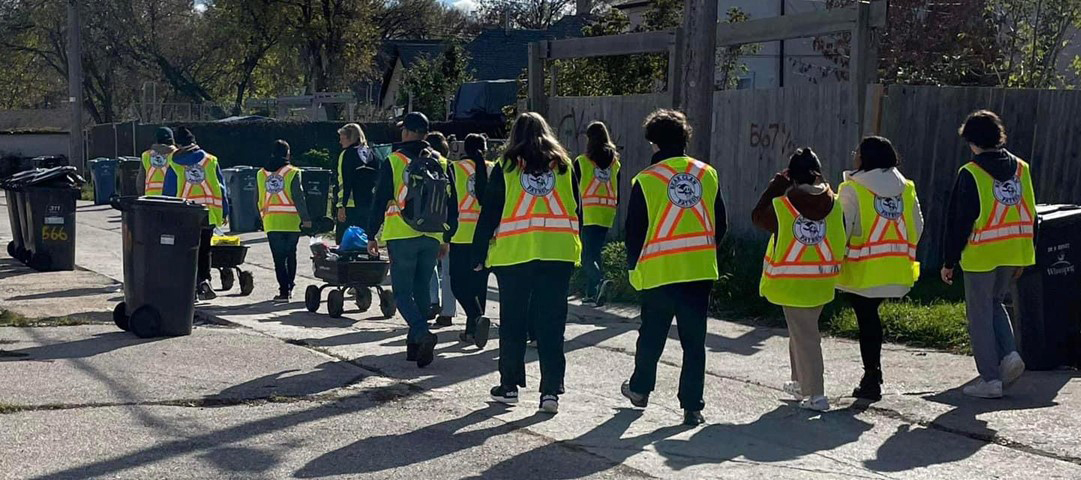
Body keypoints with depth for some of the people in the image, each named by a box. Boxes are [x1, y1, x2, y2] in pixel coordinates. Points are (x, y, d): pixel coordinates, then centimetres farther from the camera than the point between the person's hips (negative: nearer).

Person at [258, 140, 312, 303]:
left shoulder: (261, 174, 6)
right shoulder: (293, 172, -5)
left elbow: (259, 200, 11)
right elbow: (299, 197, -9)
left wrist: (263, 218, 21)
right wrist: (305, 218, -4)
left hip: (271, 223, 2)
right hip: (291, 222, -1)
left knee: (279, 258, 1)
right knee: (291, 255, 14)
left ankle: (283, 291, -5)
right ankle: (289, 287, 21)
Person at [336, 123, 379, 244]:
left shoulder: (347, 154, -7)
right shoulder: (371, 154, 13)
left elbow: (345, 182, -13)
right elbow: (378, 179, 15)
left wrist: (341, 205, -15)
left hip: (351, 205, -7)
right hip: (370, 205, 7)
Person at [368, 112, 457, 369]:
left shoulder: (394, 161, -4)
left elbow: (380, 201, -4)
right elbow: (451, 204, 12)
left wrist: (372, 235, 4)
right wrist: (447, 238, 20)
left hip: (401, 236, -4)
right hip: (432, 238, 4)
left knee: (402, 292, 0)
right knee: (421, 290, 14)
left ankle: (423, 334, -21)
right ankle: (415, 346, 17)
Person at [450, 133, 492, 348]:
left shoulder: (455, 169, -3)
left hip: (462, 236, -3)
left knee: (459, 282, 2)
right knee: (479, 282, 12)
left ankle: (478, 317, -21)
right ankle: (472, 330, 16)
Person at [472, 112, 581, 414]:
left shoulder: (506, 168, 0)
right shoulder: (564, 166, 6)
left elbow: (489, 214, 1)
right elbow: (577, 212, 10)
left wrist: (479, 254, 7)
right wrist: (578, 251, 17)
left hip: (514, 254, -1)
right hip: (558, 254, 1)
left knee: (512, 323, 10)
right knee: (551, 324, 4)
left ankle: (509, 386, 16)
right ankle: (551, 390, 1)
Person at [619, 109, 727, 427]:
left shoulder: (645, 180, -8)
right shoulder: (707, 175, 3)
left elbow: (635, 231, -3)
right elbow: (721, 225, 9)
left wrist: (633, 267, 11)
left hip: (659, 272, -2)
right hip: (701, 272, 2)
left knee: (651, 336, 17)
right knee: (694, 340, 7)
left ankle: (640, 389, 34)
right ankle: (692, 407, 6)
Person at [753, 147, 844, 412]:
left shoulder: (781, 205, -13)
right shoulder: (834, 204, -4)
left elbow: (758, 216, 5)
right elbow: (840, 237, 10)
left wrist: (774, 187, 7)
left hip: (792, 283, -5)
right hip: (822, 282, 5)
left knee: (804, 336, -1)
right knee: (802, 331, 22)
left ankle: (816, 395, -3)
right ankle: (801, 383, 34)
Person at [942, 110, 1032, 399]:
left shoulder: (971, 174, -12)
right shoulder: (1021, 168, 6)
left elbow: (958, 221, -10)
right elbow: (1030, 215, 10)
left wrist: (949, 261, -3)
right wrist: (1022, 257, 18)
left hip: (981, 255, -6)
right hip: (1014, 254, 6)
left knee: (980, 315, 4)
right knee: (994, 304, 24)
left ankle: (991, 380, 5)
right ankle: (1009, 354, 5)